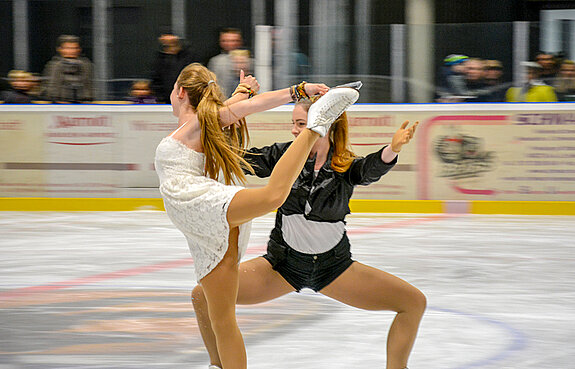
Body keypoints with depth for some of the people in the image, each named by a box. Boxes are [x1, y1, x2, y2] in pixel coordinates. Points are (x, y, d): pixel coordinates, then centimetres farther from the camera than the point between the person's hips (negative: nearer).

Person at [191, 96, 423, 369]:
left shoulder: (346, 166, -13)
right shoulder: (285, 154, -7)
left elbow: (373, 168, -34)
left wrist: (393, 148, -55)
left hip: (334, 267, -1)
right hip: (283, 263, 1)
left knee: (414, 302, -12)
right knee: (203, 295, -12)